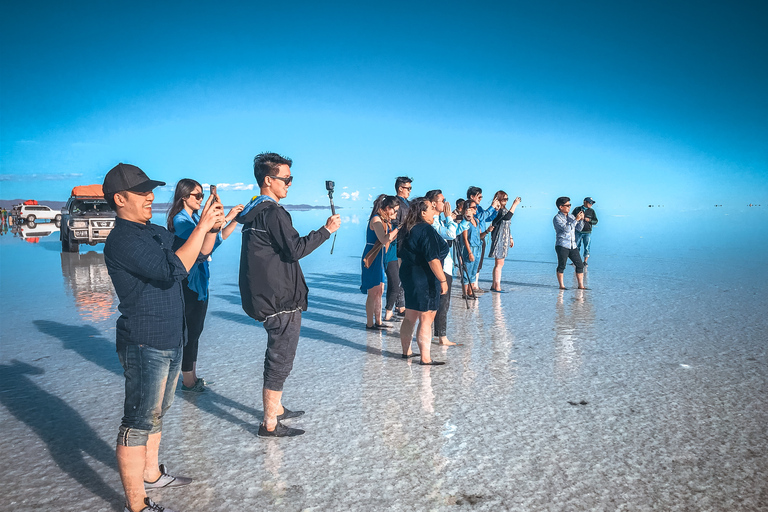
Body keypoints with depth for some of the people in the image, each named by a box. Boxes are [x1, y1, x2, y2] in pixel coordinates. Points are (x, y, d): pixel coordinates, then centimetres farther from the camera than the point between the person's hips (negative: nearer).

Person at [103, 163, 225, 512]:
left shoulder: (156, 232, 12)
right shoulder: (122, 240, -19)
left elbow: (199, 254, 17)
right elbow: (174, 269, -30)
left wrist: (212, 228, -1)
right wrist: (202, 225, -25)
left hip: (169, 340, 10)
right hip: (145, 345, -10)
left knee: (156, 413, 22)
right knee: (139, 422, -1)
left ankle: (151, 474, 39)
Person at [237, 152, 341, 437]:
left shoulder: (255, 211, 13)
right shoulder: (273, 213, -18)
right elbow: (295, 249, -20)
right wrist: (326, 230, -13)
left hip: (267, 298, 10)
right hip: (282, 302, -10)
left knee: (277, 357, 21)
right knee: (280, 361, -1)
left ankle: (276, 408, 34)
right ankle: (270, 424, 7)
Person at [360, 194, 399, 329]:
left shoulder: (384, 220, 13)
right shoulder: (376, 219, -16)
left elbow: (389, 240, 13)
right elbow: (384, 239, -27)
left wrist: (397, 231, 1)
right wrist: (398, 228, -21)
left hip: (379, 258, 10)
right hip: (371, 258, -10)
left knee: (379, 291, 13)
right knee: (373, 292, -4)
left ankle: (378, 322, 21)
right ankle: (369, 323, 5)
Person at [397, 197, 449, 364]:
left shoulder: (406, 230, 10)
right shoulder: (427, 230, -18)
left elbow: (401, 255, 18)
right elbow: (433, 259, -22)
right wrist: (443, 280, -18)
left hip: (408, 276, 9)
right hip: (425, 280, -9)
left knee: (410, 317, 17)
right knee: (426, 319, -3)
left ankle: (406, 351, 28)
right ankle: (425, 358, 1)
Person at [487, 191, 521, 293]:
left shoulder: (504, 210, 15)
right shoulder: (498, 211, -14)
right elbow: (507, 217, -33)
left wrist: (510, 238, 23)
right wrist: (514, 204, -29)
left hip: (504, 240, 9)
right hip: (499, 240, -9)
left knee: (499, 263, 11)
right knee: (499, 263, -7)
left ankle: (494, 286, 17)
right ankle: (497, 286, -4)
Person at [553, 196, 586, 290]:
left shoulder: (571, 216, 16)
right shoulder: (557, 218, -5)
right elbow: (566, 229, -18)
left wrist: (581, 219, 0)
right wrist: (576, 219, -16)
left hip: (572, 246, 7)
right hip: (562, 246, -6)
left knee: (580, 265, 3)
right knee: (561, 266, -4)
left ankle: (581, 285, 10)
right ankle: (561, 285, 6)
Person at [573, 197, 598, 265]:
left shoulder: (591, 211, 7)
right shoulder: (577, 209, 6)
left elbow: (595, 221, 4)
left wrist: (589, 220, -13)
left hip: (587, 232, 0)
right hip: (578, 232, 0)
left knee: (587, 247, -1)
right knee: (576, 247, 4)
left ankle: (585, 262, 8)